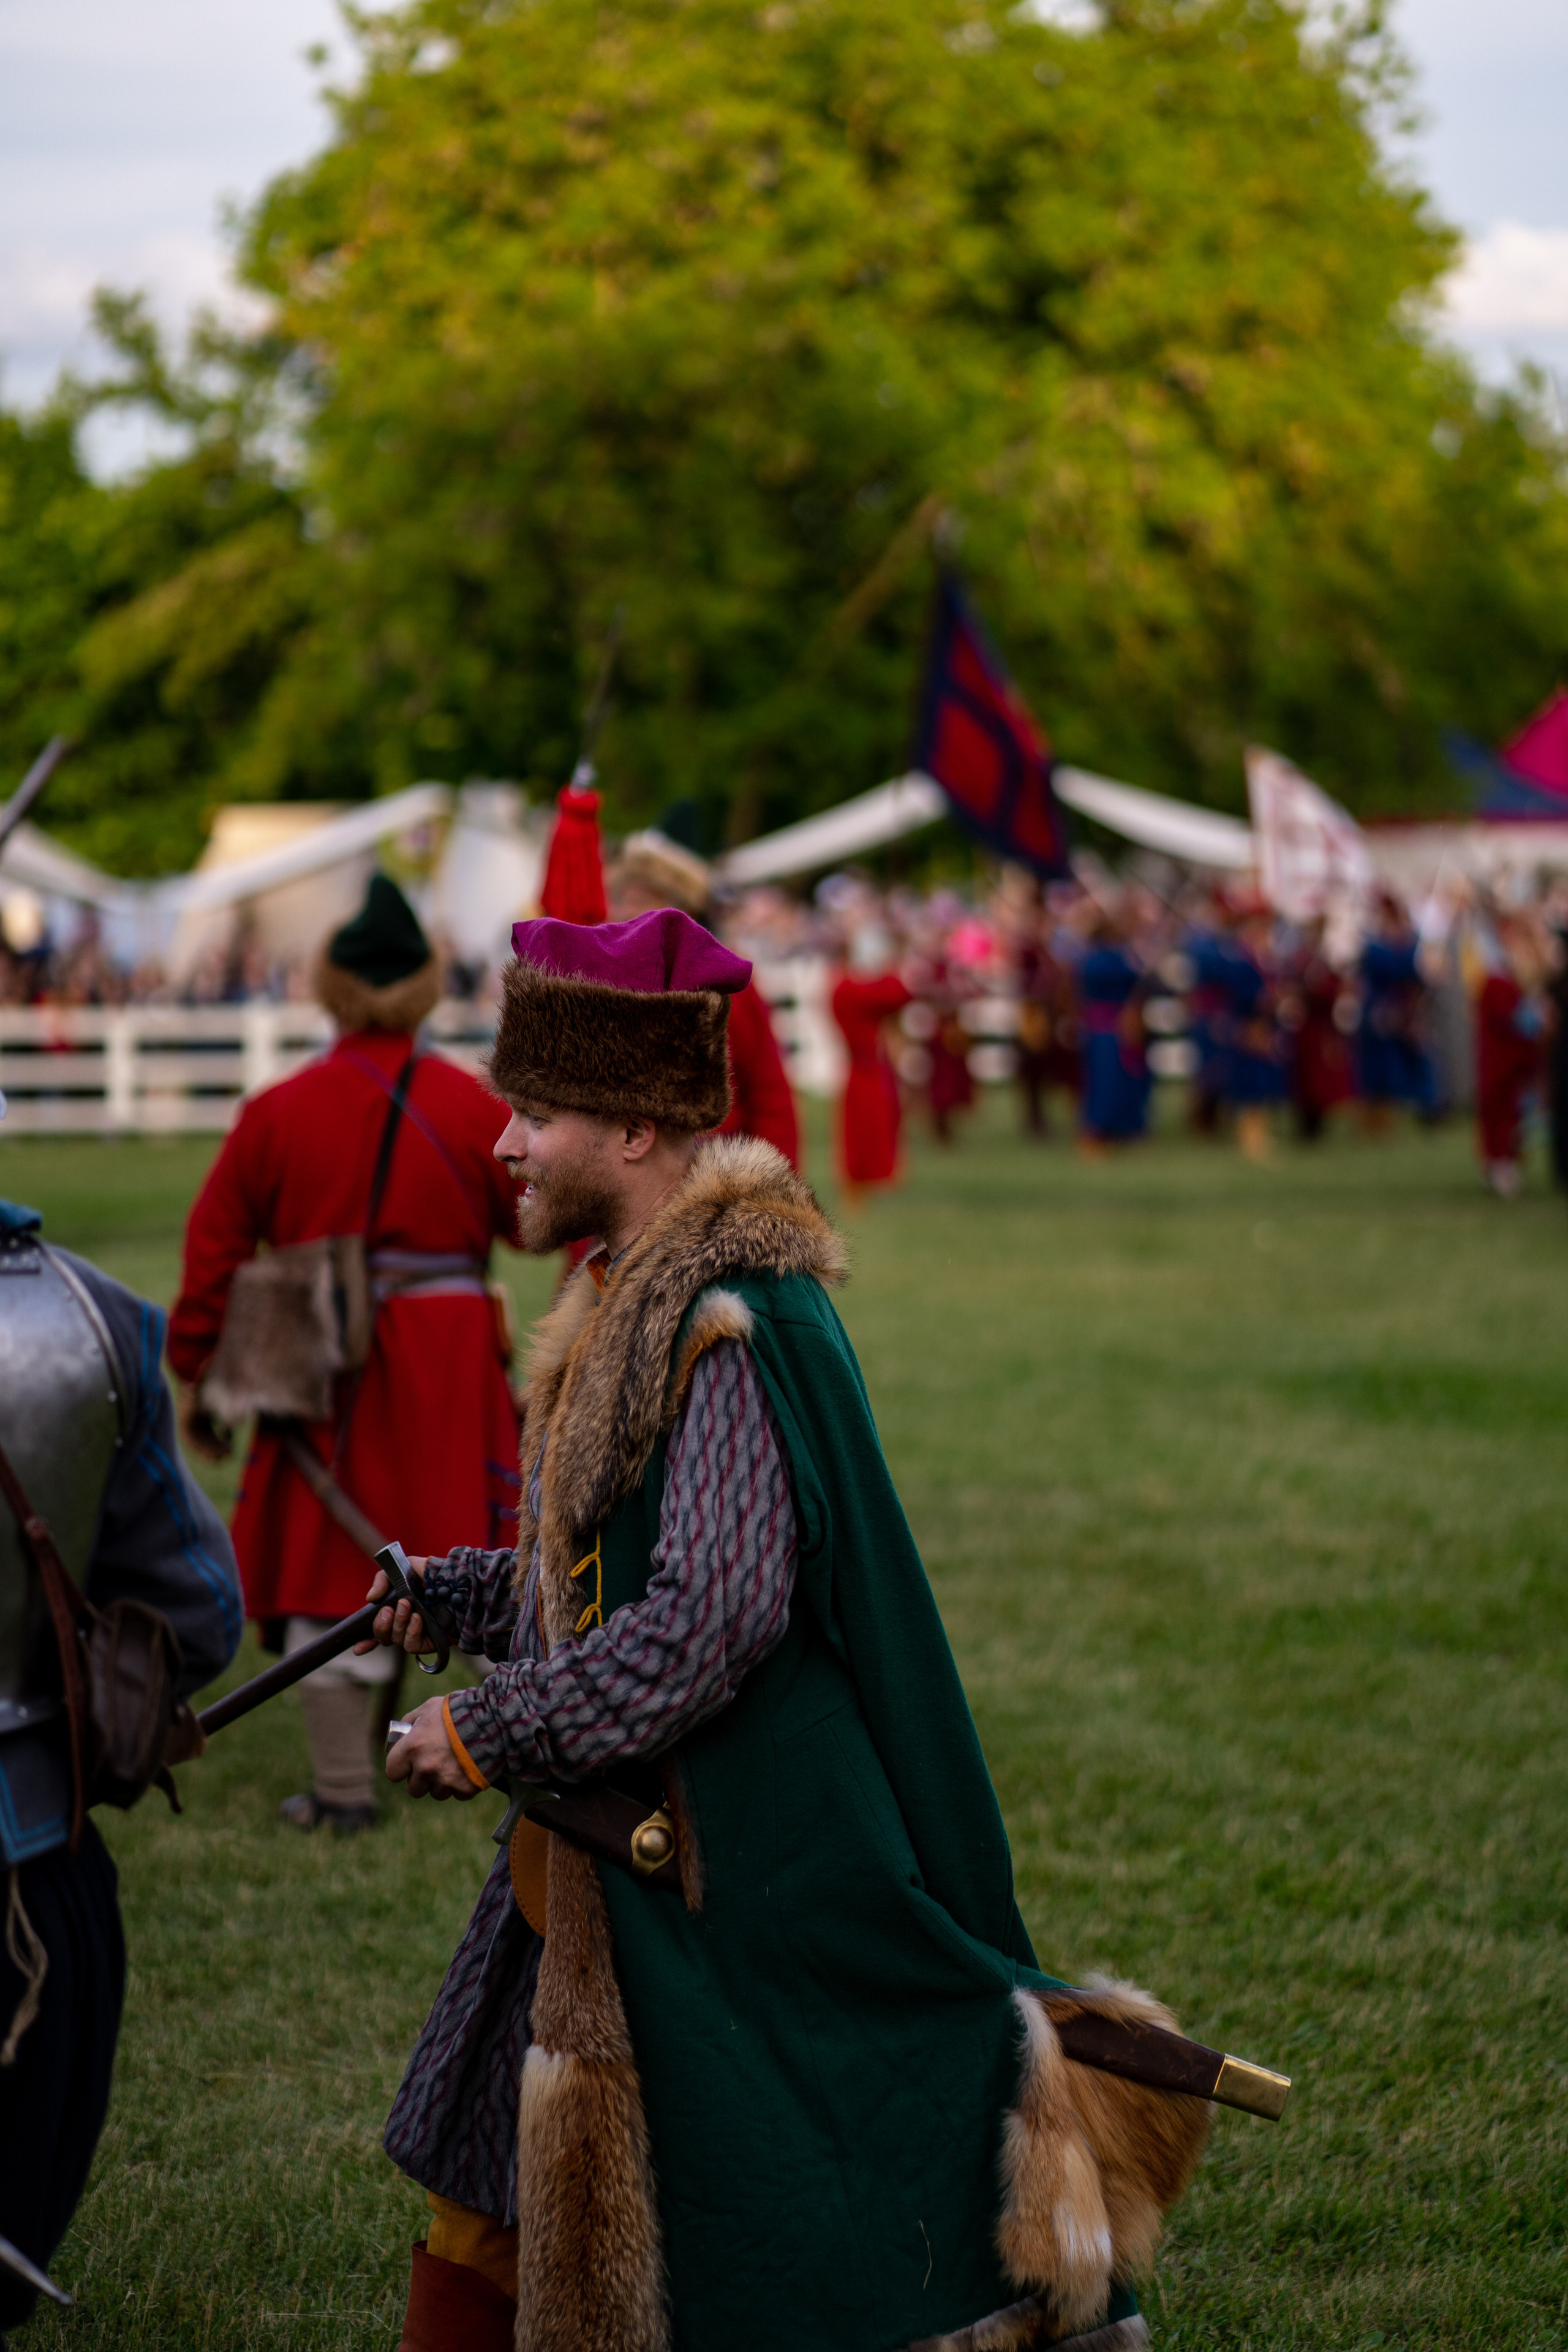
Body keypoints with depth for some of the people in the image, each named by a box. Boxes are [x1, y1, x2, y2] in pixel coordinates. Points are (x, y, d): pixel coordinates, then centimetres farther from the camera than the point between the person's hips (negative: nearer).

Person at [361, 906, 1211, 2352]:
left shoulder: (733, 1327, -21)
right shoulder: (634, 1302, 10)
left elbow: (709, 1621, -27)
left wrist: (492, 1733, -20)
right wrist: (456, 1595, 15)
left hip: (747, 1882, -10)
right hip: (620, 1853, 10)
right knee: (494, 2219, 16)